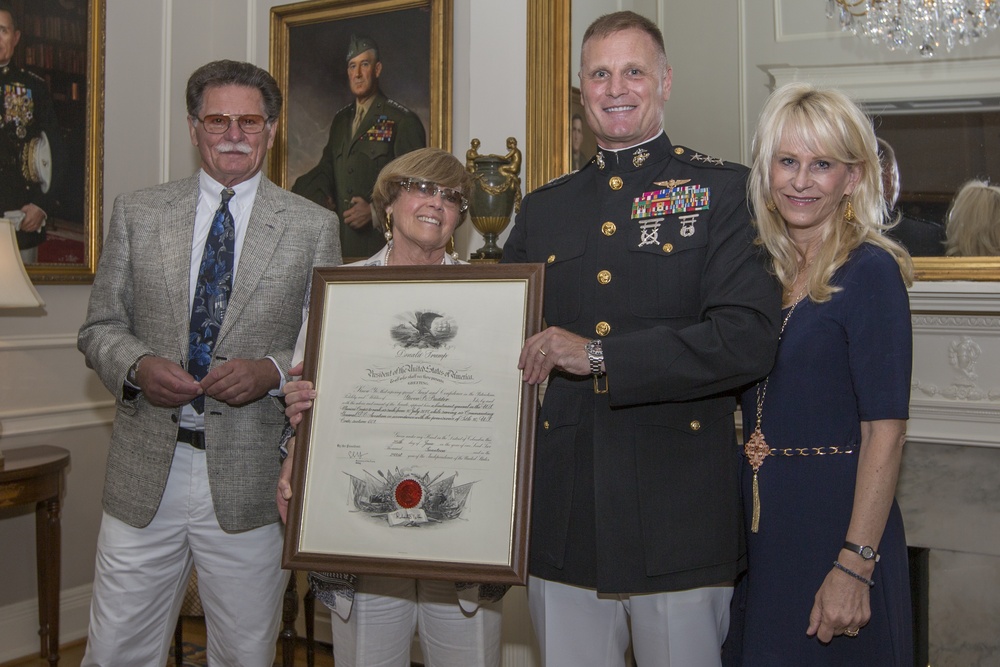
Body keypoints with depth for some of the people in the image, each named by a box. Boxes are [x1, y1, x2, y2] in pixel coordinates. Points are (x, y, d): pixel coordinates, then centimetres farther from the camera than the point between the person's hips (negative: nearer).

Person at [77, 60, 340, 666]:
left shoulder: (314, 227, 2)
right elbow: (100, 328, 10)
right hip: (145, 476, 2)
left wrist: (273, 371, -16)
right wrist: (137, 366, -12)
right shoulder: (137, 213, 7)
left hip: (252, 478, -1)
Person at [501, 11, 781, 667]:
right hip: (563, 519, 4)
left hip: (680, 520, -3)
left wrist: (599, 356, -16)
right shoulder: (543, 208, 12)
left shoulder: (724, 189, -1)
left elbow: (749, 339, -14)